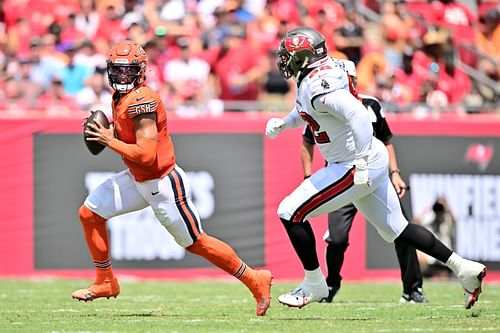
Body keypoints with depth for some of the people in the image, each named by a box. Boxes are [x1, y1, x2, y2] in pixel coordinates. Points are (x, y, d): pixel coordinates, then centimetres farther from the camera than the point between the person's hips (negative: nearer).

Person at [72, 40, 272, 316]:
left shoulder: (141, 101, -25)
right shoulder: (120, 97, 4)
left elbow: (146, 154, -30)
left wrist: (110, 141, -22)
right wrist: (108, 133, 0)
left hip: (162, 184, -9)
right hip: (137, 179, 9)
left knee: (197, 243, 1)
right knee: (90, 213, 7)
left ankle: (255, 280, 14)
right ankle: (105, 282, 18)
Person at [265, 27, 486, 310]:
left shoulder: (318, 86, -23)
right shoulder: (312, 78, 8)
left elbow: (357, 114, -35)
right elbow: (306, 111, 30)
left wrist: (361, 164, -34)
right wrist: (282, 123, 14)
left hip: (356, 166, -10)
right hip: (375, 160, 10)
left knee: (291, 212, -5)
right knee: (395, 228, 19)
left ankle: (314, 285, 7)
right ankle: (464, 269, 20)